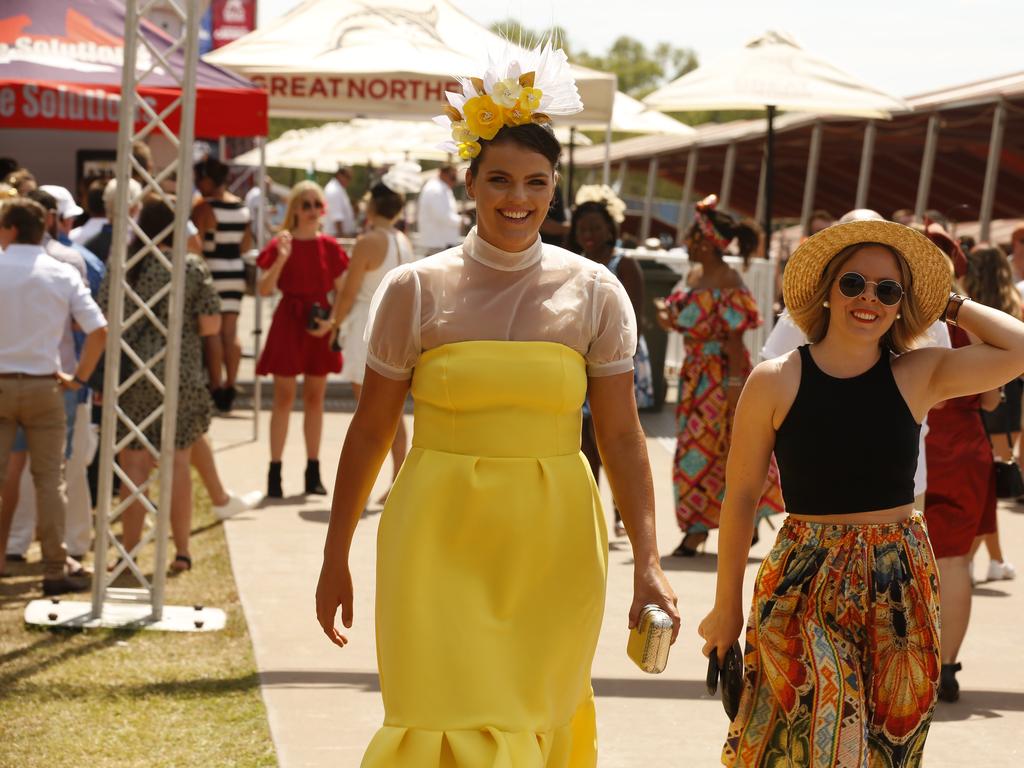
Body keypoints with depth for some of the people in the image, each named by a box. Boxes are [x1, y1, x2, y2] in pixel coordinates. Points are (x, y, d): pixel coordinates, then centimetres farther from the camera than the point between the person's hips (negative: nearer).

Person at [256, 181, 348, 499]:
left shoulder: (329, 246, 4)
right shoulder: (281, 244, -3)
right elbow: (264, 289, -11)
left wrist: (332, 322, -8)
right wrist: (281, 259, -24)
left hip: (321, 326, 3)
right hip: (289, 322, -3)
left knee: (315, 398, 8)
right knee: (284, 398, -2)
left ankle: (313, 472, 14)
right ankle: (274, 472, 0)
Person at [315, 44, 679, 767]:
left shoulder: (595, 292, 2)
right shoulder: (416, 289, 0)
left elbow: (622, 436, 2)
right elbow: (371, 430, 6)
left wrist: (647, 563, -5)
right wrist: (336, 557, 7)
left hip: (553, 545, 1)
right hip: (440, 538, -1)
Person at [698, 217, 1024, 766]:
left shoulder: (919, 376, 0)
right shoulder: (775, 381, -5)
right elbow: (741, 497, 1)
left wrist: (949, 305, -1)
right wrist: (727, 606, 5)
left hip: (900, 584, 2)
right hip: (805, 583, -2)